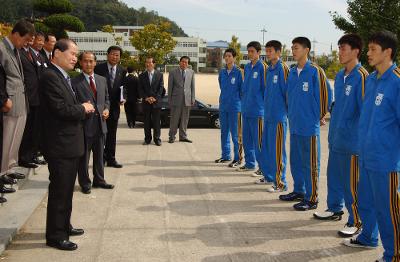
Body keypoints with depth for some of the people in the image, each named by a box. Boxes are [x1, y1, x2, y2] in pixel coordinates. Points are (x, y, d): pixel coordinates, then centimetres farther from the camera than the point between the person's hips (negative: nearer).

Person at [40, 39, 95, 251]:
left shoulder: (63, 76, 14)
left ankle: (64, 226, 32)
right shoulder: (50, 76, -17)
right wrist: (83, 108, -9)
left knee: (66, 189, 19)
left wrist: (83, 109, 1)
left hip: (70, 143, 10)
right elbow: (61, 109, -25)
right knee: (59, 191, -2)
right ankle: (55, 235, 8)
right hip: (60, 145, -10)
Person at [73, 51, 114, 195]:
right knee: (83, 156, 7)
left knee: (99, 154, 17)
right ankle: (85, 183, 20)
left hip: (100, 123, 6)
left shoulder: (102, 80, 10)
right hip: (84, 124, -5)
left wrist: (106, 109, 1)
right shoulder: (75, 82, -9)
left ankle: (99, 180, 31)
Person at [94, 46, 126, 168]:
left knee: (112, 134, 10)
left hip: (114, 106, 3)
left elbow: (123, 87, 10)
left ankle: (111, 159, 17)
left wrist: (122, 98, -9)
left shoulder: (122, 71, 4)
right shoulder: (99, 68, -6)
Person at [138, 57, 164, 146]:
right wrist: (146, 98, -10)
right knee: (147, 122, 5)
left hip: (156, 102, -1)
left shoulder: (159, 75, 4)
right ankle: (147, 139, 12)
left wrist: (154, 98, -10)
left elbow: (161, 88, -1)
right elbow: (140, 89, 3)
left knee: (156, 121, 1)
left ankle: (157, 139, 7)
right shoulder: (142, 76, 7)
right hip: (146, 102, 1)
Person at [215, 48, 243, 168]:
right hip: (223, 106, 6)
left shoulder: (238, 72, -7)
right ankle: (225, 155, 24)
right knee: (224, 132, 13)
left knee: (235, 133, -5)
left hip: (235, 106, -6)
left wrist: (242, 104, -3)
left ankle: (238, 158, 1)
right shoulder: (222, 72, 10)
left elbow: (242, 89, -4)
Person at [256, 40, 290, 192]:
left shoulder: (283, 69, -12)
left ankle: (281, 183, 3)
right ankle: (268, 176, 30)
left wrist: (288, 112, -9)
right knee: (265, 147, 16)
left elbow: (288, 92, -12)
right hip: (268, 115, 9)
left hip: (279, 117, -9)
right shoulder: (269, 69, 13)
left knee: (277, 150, -5)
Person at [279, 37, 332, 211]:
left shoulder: (315, 71, -12)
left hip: (309, 125, -7)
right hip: (294, 124, 7)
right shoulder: (292, 72, 10)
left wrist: (320, 116, -2)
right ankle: (299, 191, 30)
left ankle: (311, 198, 7)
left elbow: (325, 94, -9)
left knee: (310, 163, -1)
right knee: (295, 160, 16)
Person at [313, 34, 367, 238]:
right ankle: (334, 209, 36)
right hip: (335, 137, 9)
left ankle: (356, 221, 10)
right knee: (333, 175, 19)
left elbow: (365, 110, -15)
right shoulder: (339, 76, 10)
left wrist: (357, 134, -14)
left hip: (351, 139, -9)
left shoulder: (361, 76, -15)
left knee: (351, 183, -2)